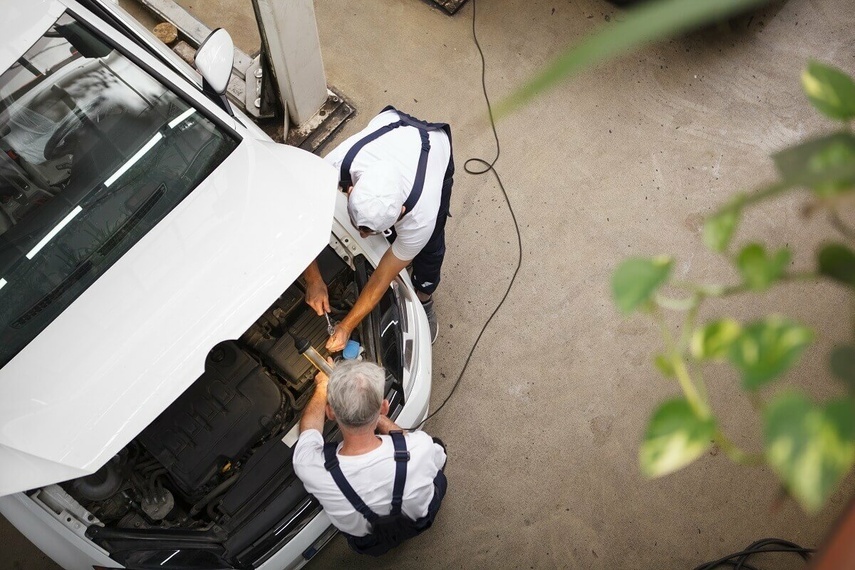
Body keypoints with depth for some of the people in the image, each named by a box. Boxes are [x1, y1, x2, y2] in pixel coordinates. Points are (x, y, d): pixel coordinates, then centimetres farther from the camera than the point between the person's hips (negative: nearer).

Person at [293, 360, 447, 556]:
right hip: (419, 522, -1)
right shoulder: (421, 448, -41)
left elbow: (309, 423, -12)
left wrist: (323, 386, 6)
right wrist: (382, 420, -9)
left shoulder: (309, 466, -38)